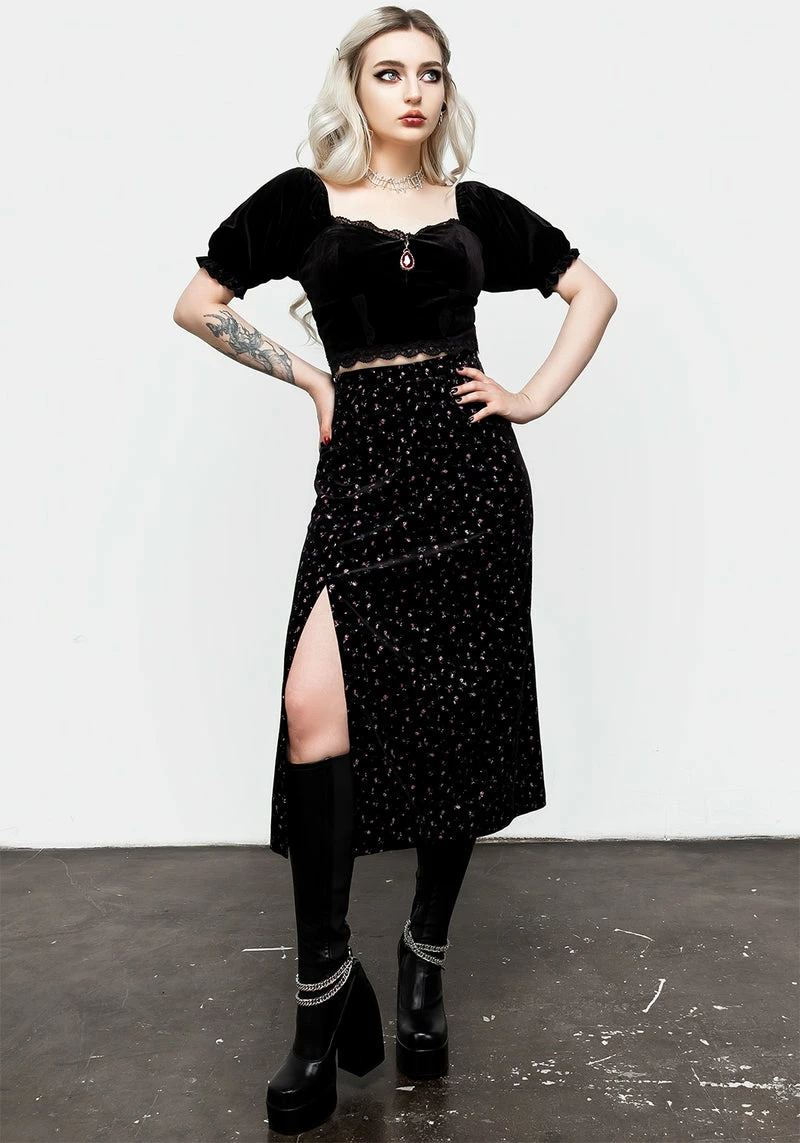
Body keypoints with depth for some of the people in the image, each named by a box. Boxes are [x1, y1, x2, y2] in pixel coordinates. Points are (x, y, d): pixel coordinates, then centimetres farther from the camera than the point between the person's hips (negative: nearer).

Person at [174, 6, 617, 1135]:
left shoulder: (476, 207, 12)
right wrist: (310, 376, 3)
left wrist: (537, 396, 6)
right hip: (362, 471, -1)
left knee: (457, 721, 3)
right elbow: (197, 304, 10)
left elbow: (594, 292, 19)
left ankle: (425, 965, 22)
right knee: (316, 709, -19)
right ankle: (325, 990, -2)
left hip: (472, 472, 2)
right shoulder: (303, 198, 8)